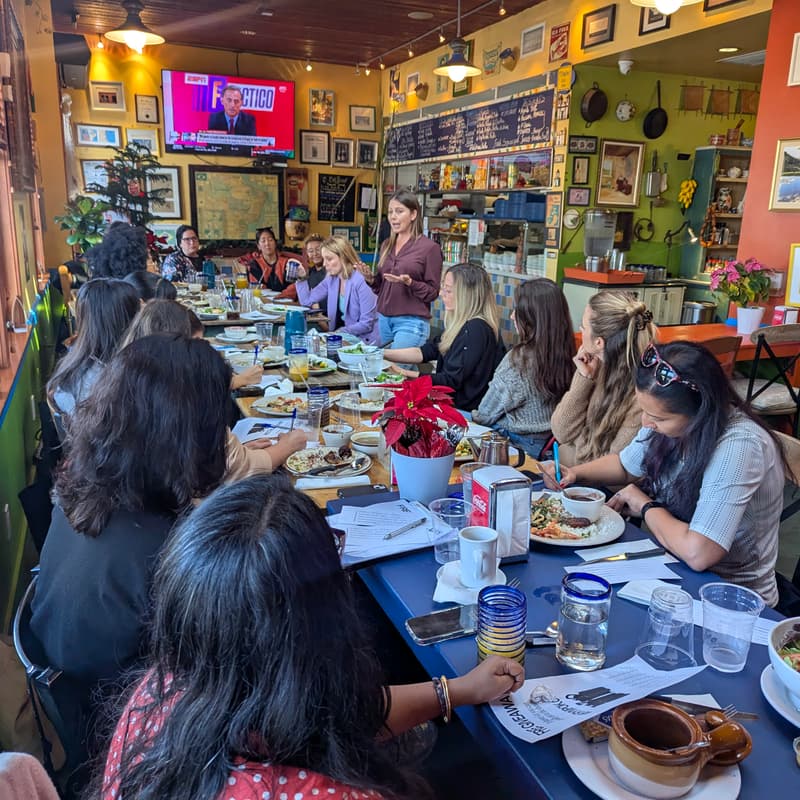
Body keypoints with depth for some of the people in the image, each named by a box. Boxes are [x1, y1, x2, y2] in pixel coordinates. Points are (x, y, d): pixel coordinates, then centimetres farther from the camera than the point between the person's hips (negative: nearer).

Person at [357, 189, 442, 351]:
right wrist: (371, 278, -1)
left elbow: (433, 292, -7)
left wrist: (409, 283, -22)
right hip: (383, 319, 6)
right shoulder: (387, 246, 11)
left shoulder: (429, 247, -7)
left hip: (411, 322, -6)